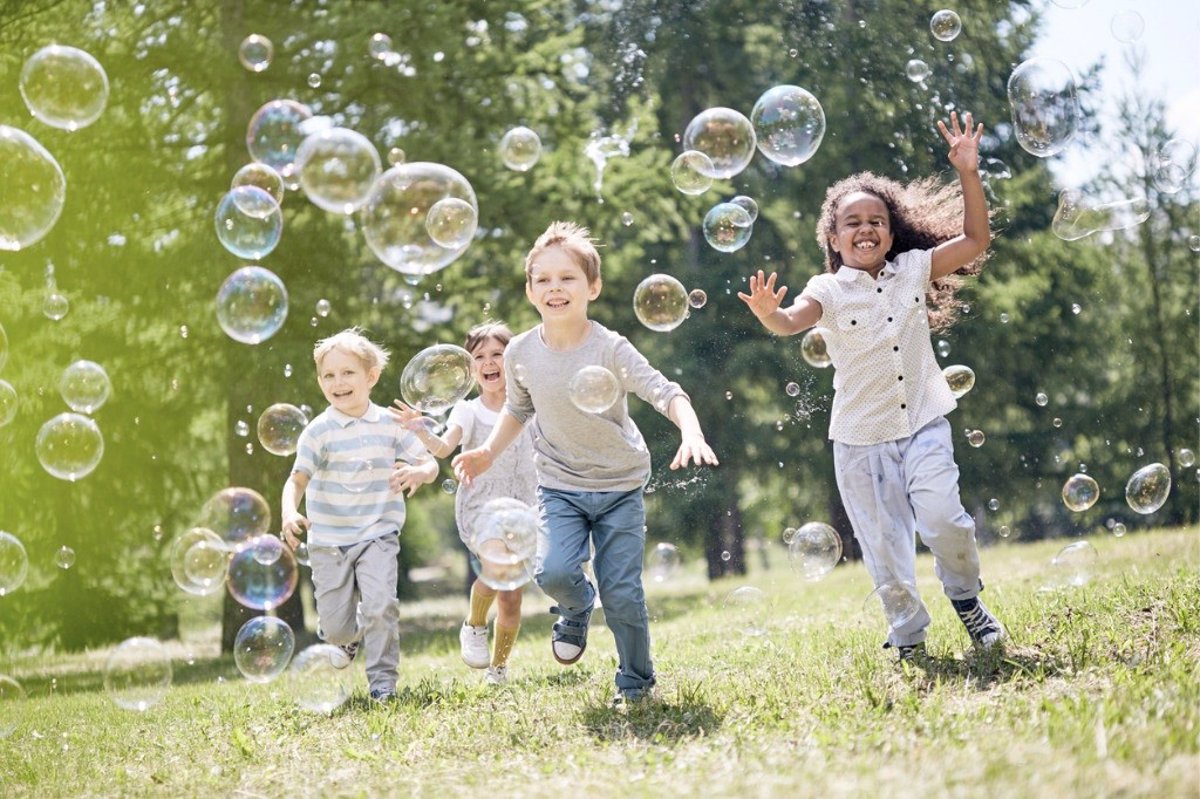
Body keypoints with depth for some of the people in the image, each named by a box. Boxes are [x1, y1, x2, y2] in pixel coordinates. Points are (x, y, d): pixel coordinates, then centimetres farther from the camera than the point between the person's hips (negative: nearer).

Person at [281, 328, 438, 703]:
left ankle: (382, 679, -1)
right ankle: (347, 636, 40)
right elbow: (297, 479, -12)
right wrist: (289, 514, -31)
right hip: (329, 540, 0)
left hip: (377, 535, 0)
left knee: (380, 605, -18)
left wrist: (420, 472, -22)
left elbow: (429, 463, 2)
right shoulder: (319, 431, -7)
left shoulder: (390, 424, -1)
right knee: (335, 625, 3)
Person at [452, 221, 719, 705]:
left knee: (621, 592, -4)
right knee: (554, 572, -21)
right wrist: (490, 452, 1)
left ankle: (637, 683, 19)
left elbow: (665, 393, -26)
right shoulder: (521, 353, -7)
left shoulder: (610, 349, -19)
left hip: (620, 486, -2)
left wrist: (691, 433, -44)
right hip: (560, 486, 2)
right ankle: (576, 610, 16)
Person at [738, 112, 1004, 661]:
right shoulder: (829, 291, -4)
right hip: (861, 438, 0)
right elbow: (795, 320, -23)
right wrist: (770, 316, -47)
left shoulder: (914, 269, 5)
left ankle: (966, 596, 10)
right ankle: (908, 639, 21)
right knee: (884, 547, 4)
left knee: (942, 518, -19)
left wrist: (968, 175, -9)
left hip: (923, 424, 1)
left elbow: (975, 242, 1)